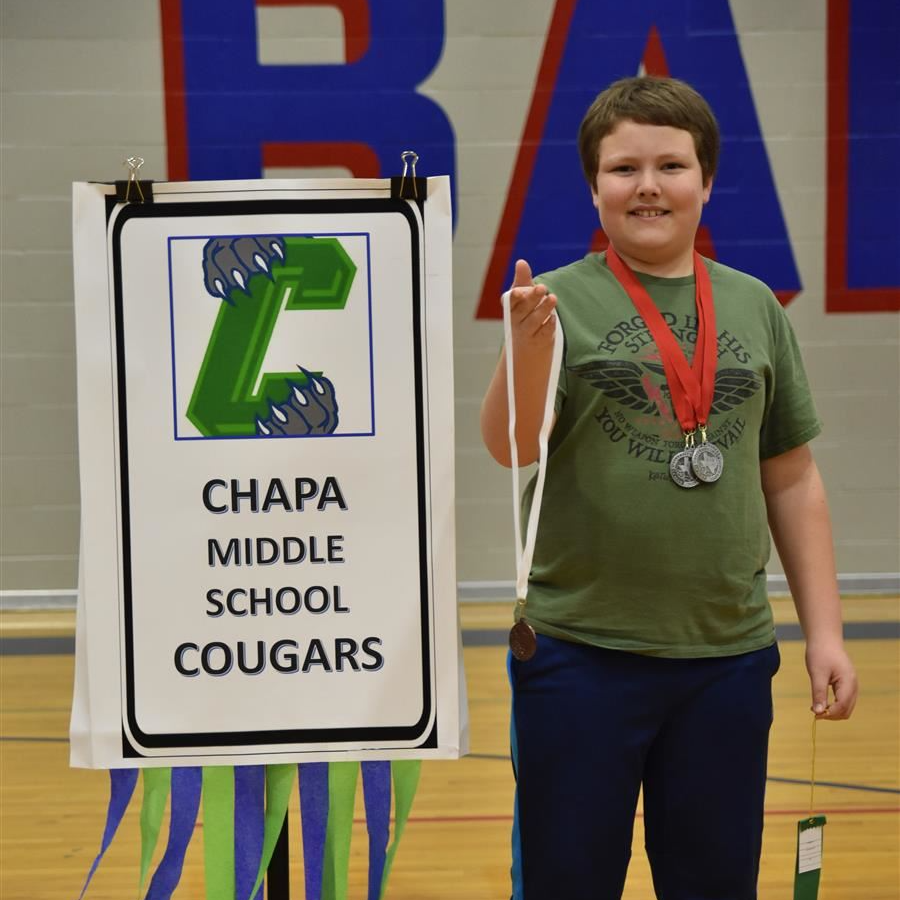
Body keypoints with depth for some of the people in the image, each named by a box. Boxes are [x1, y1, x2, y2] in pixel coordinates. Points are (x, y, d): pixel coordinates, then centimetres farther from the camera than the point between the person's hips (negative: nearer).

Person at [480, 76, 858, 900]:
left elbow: (792, 482, 11)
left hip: (729, 659, 3)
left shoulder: (754, 308, 7)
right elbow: (510, 447, -18)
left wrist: (824, 630, 7)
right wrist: (529, 345, -36)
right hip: (580, 658, -3)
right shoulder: (562, 303, -3)